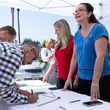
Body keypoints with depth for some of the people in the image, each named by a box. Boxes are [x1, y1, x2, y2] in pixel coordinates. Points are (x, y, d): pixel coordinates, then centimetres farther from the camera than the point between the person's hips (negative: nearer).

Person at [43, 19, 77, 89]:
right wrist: (47, 74, 15)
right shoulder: (58, 44, 12)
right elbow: (54, 61, 17)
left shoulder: (72, 41, -10)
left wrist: (76, 79, -17)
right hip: (60, 78, 7)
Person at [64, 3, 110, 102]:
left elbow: (100, 56, -19)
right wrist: (69, 77, 14)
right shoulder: (77, 34, 10)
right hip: (82, 79, 6)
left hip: (101, 79, -6)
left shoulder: (98, 28, -11)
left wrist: (95, 82, -23)